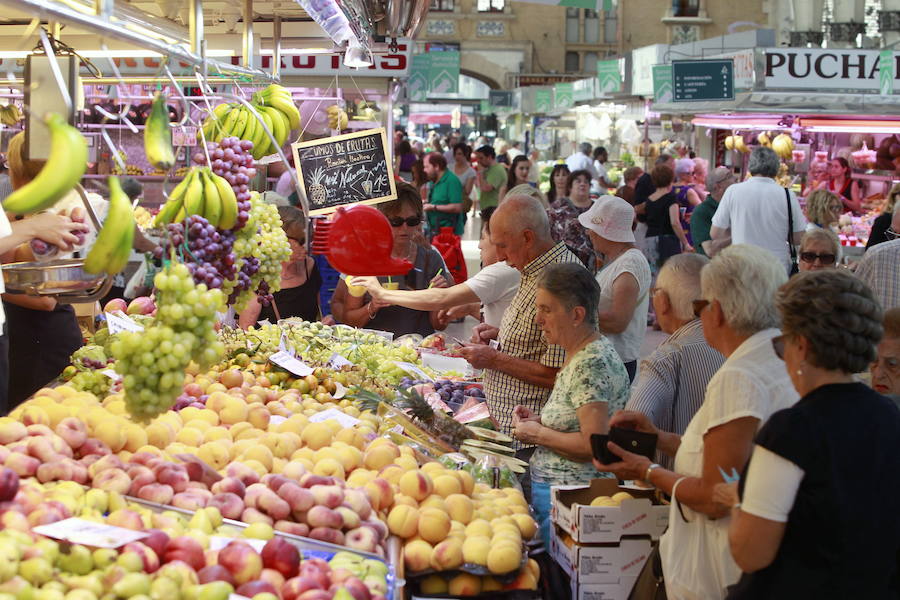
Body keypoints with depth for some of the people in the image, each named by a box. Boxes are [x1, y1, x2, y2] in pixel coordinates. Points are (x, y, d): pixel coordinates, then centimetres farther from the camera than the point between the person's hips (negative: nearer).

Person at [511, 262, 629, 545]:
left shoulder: (592, 363, -17)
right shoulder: (579, 355, 14)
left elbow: (593, 445, -23)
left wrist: (539, 434, -11)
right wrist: (541, 421, 9)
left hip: (569, 498, -9)